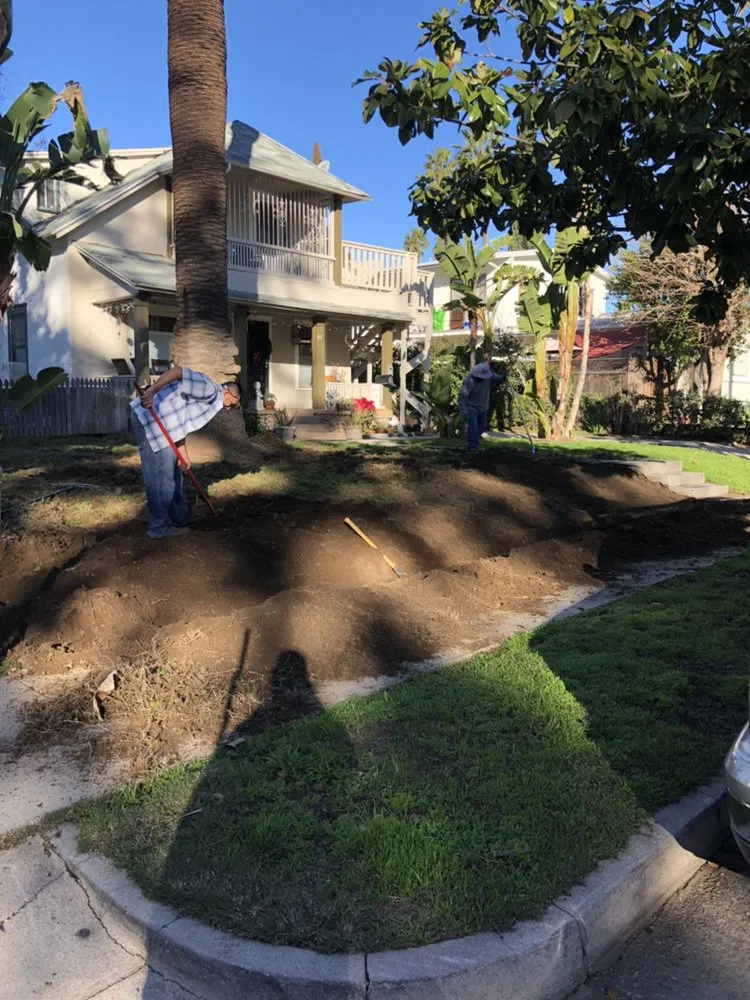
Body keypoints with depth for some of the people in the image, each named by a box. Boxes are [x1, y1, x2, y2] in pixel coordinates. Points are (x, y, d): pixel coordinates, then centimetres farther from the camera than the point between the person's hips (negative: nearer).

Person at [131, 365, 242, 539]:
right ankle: (159, 527, 8)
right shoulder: (210, 389, -10)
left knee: (173, 472, 20)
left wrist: (183, 453, 13)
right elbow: (178, 371, -23)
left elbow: (182, 423, 19)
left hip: (159, 423, 11)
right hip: (150, 422, -11)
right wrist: (151, 391, -33)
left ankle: (180, 518, 33)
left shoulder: (211, 400, 21)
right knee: (161, 478, -3)